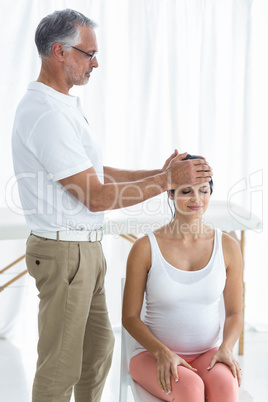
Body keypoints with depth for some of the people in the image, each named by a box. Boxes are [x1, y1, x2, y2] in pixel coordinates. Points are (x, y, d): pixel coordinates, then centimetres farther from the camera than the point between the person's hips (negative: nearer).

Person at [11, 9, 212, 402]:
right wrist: (168, 180, -15)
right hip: (64, 250, -10)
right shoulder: (47, 114, -21)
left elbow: (97, 172, 14)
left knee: (98, 346, 21)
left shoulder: (63, 105, 12)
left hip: (86, 247, 10)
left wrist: (159, 172, 6)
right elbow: (97, 197, -21)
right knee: (61, 366, 5)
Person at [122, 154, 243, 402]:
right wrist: (163, 352, -20)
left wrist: (226, 348, -15)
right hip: (153, 356, -2)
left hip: (208, 355, 2)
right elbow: (129, 317, -4)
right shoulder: (145, 248, -9)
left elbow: (235, 313, 5)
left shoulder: (228, 246, -2)